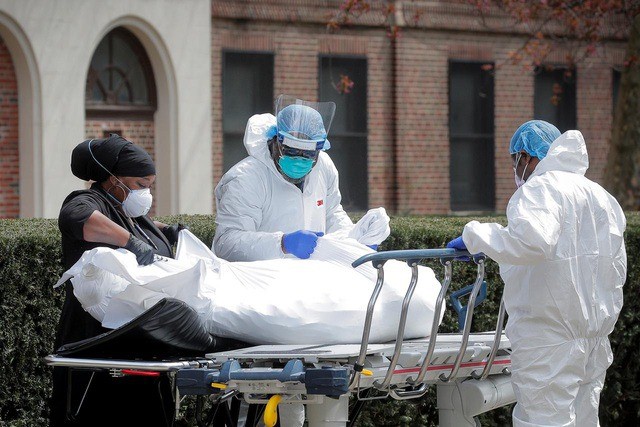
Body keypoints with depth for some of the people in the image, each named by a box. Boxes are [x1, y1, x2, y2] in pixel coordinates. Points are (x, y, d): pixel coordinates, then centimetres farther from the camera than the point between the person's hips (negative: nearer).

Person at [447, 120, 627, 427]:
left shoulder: (540, 189, -9)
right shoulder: (602, 197, 18)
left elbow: (532, 240, -29)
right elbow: (617, 271, 21)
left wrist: (475, 236, -18)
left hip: (549, 338, -9)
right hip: (595, 338, 9)